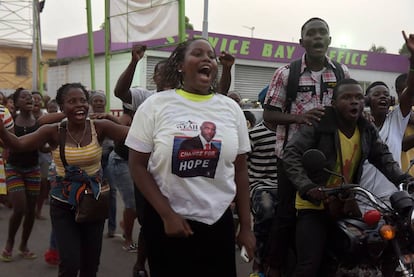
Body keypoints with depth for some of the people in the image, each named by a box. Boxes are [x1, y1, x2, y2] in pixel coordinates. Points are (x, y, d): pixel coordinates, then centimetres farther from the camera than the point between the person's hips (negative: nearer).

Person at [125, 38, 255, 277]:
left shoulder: (231, 109, 3)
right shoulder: (156, 105, -5)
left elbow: (240, 170, 6)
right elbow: (138, 165, -4)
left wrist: (246, 226, 5)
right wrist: (167, 214, -11)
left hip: (219, 222, 2)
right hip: (166, 221, -2)